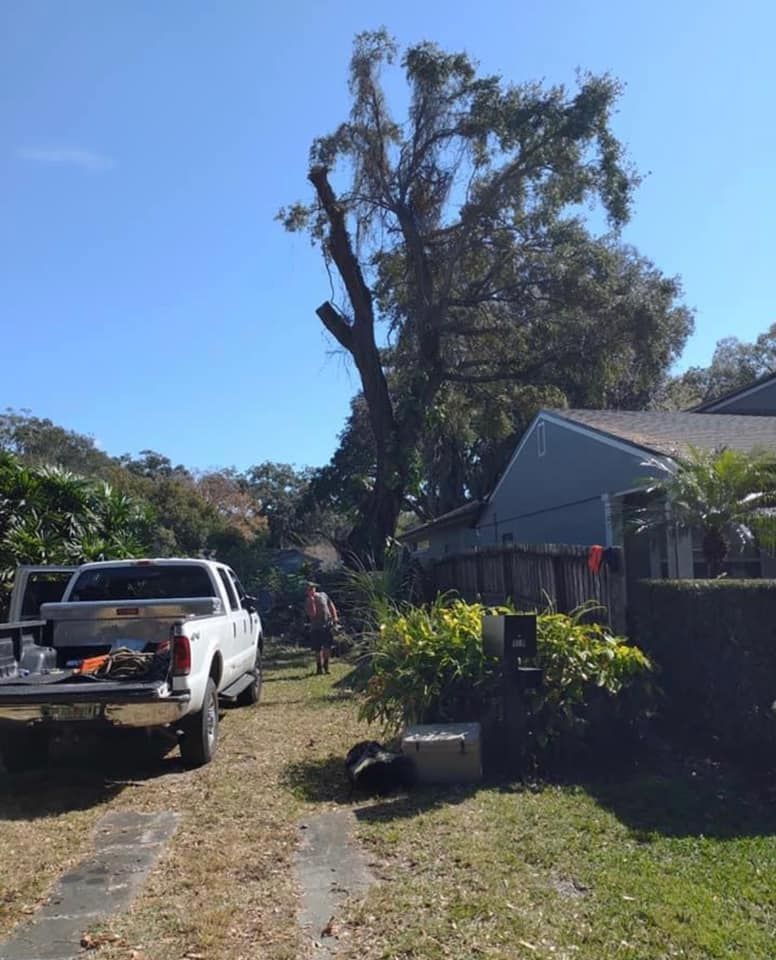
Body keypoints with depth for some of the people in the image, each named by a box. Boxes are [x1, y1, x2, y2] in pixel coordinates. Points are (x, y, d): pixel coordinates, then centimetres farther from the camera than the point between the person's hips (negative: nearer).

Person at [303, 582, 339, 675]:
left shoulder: (323, 595, 4)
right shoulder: (308, 602, -4)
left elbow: (331, 605, 15)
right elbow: (312, 614, -19)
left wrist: (335, 617, 7)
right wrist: (312, 601, -21)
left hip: (328, 625, 2)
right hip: (316, 628, -2)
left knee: (327, 647, 1)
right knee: (318, 649, 2)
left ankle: (326, 666, 15)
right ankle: (319, 667, 16)